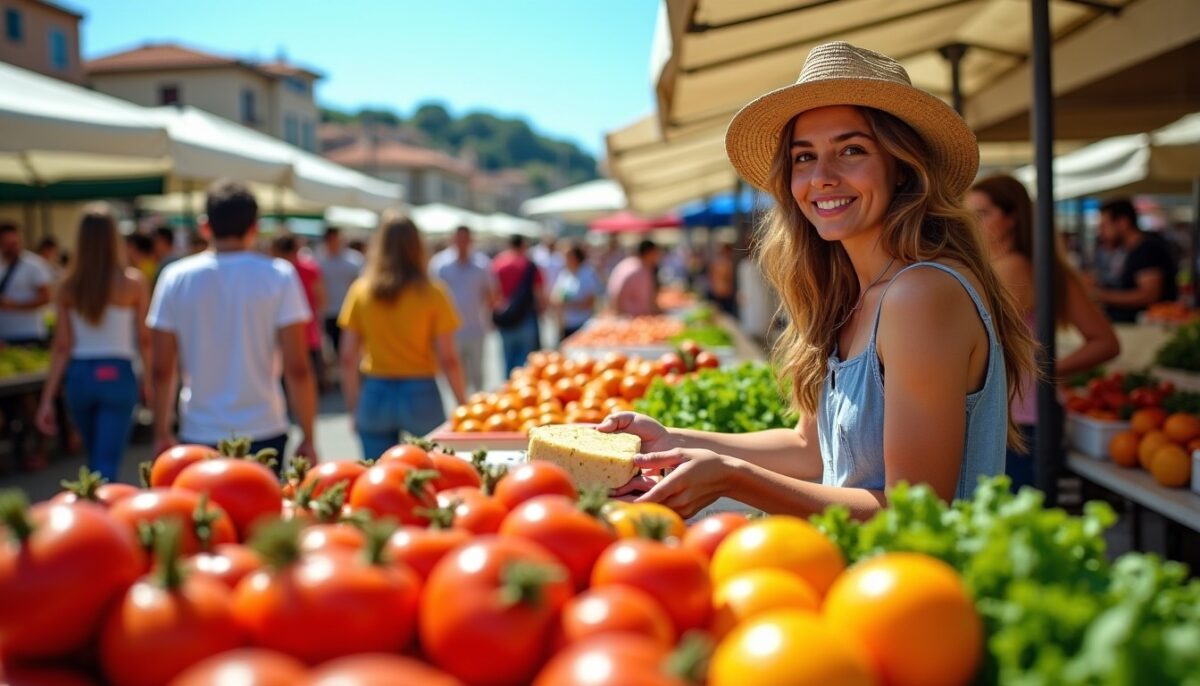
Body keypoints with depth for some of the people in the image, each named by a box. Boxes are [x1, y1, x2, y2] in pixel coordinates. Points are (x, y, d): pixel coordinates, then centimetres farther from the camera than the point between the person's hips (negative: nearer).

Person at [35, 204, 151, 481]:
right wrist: (149, 381, 13)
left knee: (95, 459, 23)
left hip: (79, 376, 3)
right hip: (118, 375, -3)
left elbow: (61, 347, -2)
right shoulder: (133, 282, -7)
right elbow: (144, 339, -2)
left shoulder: (68, 287, -1)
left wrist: (47, 399, 2)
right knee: (106, 464, -3)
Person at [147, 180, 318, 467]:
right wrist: (308, 438, -2)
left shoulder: (177, 278, 2)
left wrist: (161, 433, 14)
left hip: (199, 435, 2)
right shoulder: (278, 276, -4)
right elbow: (297, 368, -8)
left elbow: (162, 368, 4)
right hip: (264, 432, -2)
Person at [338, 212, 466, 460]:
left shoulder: (361, 291, 1)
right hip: (421, 395, -2)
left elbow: (348, 358, 2)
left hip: (375, 395, 2)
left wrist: (353, 406, 11)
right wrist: (463, 405, 3)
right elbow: (448, 358, -7)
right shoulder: (432, 293, -6)